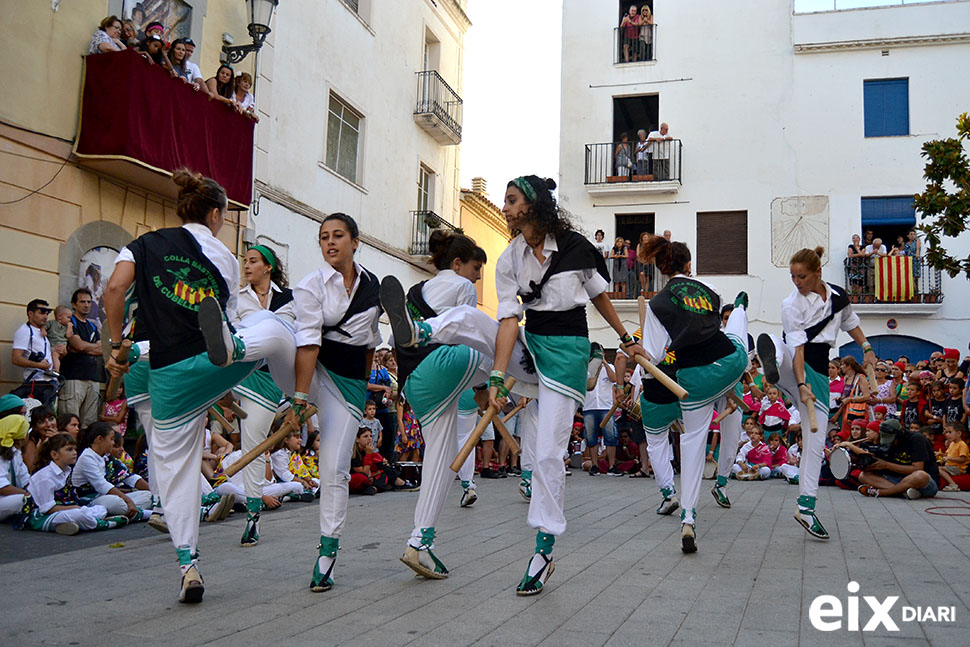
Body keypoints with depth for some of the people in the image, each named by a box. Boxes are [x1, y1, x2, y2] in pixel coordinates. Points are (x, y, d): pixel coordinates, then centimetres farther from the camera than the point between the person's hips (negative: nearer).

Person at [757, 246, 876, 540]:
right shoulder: (792, 304, -8)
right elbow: (797, 346, -17)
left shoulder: (838, 295, 5)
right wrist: (802, 384, -26)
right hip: (793, 365, -3)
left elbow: (850, 322, 26)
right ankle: (772, 360, -76)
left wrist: (867, 349, 17)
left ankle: (806, 508, 7)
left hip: (818, 373, 4)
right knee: (771, 342, -39)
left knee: (816, 440, 1)